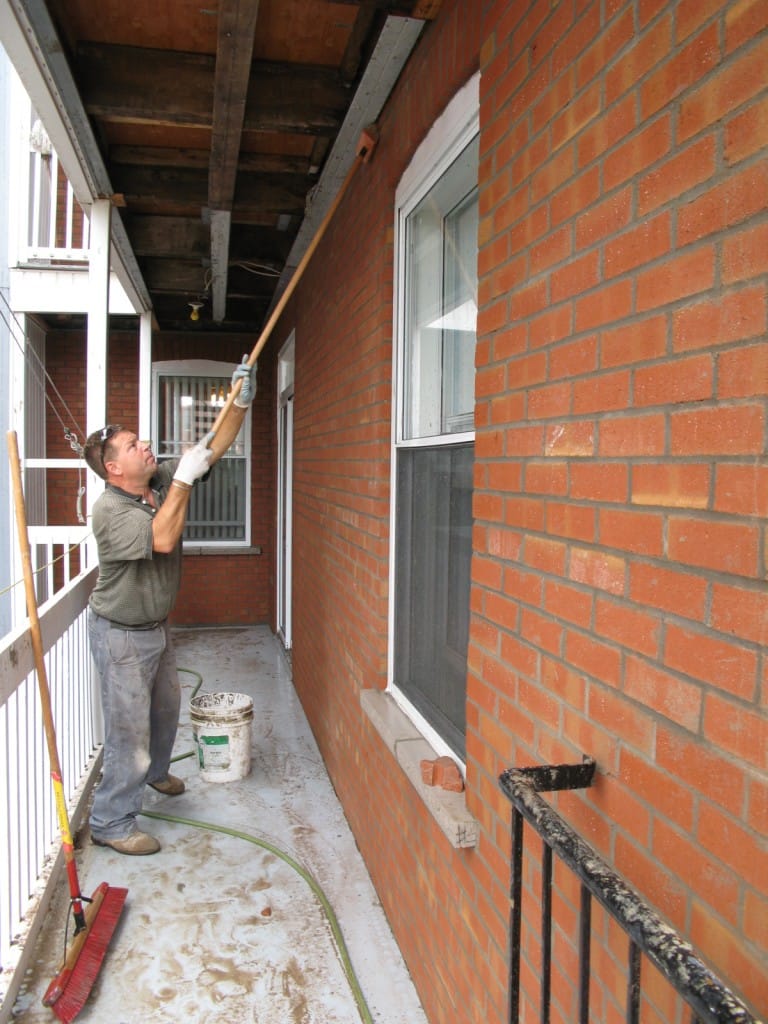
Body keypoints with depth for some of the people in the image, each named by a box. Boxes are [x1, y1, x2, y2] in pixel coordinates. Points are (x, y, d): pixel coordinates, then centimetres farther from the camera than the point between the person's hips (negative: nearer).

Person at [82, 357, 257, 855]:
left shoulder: (162, 480, -2)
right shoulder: (110, 510, -25)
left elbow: (214, 448, -2)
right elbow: (161, 538, -39)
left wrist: (241, 401, -13)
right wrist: (184, 479, -34)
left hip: (157, 627, 8)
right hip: (122, 636, -8)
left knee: (167, 704, 26)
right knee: (129, 727, -1)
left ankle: (155, 770, 52)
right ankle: (111, 823, 15)